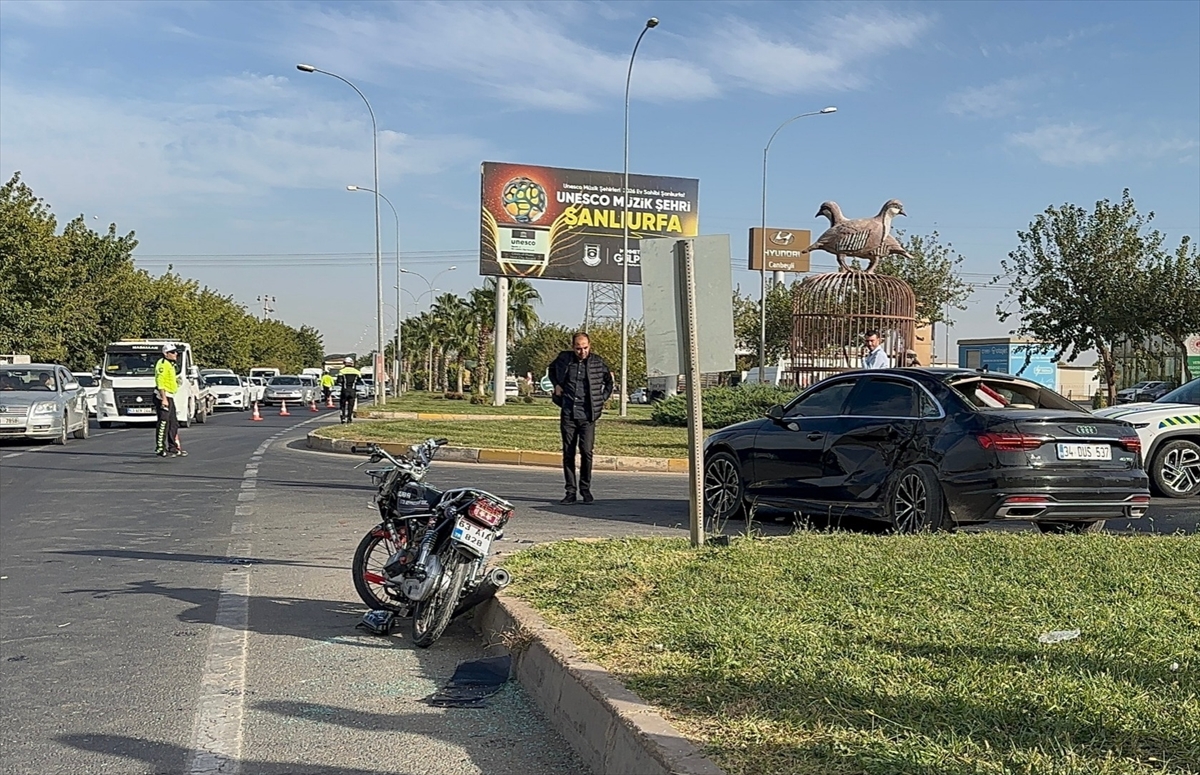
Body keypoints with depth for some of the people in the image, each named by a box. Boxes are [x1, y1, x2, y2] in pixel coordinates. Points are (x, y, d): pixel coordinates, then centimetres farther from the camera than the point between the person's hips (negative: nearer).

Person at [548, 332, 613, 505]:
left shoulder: (598, 362, 1)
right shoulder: (564, 358, 4)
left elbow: (609, 381, 17)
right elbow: (552, 369, 26)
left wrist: (601, 400, 8)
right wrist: (556, 384, 11)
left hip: (587, 415, -2)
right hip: (568, 414, 2)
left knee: (586, 452, -9)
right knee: (568, 453, 3)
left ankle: (585, 489, 7)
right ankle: (571, 492, 9)